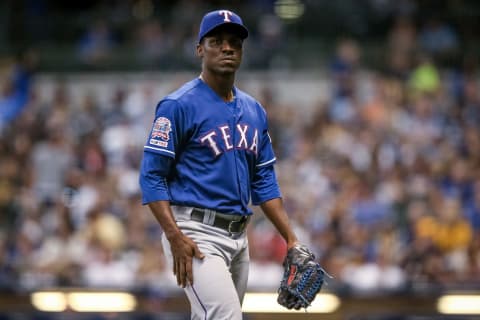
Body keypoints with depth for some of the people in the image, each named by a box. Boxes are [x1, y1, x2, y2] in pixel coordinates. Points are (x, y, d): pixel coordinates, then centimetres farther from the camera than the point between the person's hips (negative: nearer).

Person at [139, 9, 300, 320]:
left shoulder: (254, 110, 15)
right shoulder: (179, 106, -7)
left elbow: (264, 181, 18)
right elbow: (152, 176, -10)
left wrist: (291, 239, 9)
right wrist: (175, 238, -20)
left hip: (238, 236, 8)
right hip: (195, 234, -8)